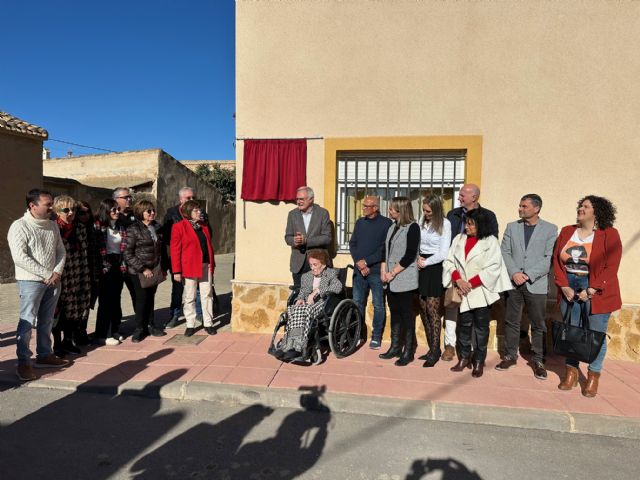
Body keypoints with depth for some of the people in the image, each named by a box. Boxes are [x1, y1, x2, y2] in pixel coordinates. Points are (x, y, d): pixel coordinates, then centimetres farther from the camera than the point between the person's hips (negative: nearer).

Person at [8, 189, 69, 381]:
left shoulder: (53, 225, 9)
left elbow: (61, 251, 11)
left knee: (46, 321, 13)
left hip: (53, 281, 6)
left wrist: (57, 273, -5)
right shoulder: (19, 226, -10)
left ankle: (44, 355, 25)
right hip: (31, 282, -6)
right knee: (27, 322, -3)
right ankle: (23, 363, 6)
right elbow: (20, 258, -18)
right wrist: (46, 274, -16)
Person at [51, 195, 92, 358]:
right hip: (60, 277, -5)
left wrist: (86, 275, 12)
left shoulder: (80, 228, 7)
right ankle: (57, 344, 22)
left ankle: (68, 341, 30)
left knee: (76, 309, 12)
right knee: (59, 310, 7)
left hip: (78, 278, 6)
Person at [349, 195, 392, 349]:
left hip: (376, 271, -5)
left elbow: (385, 248, -10)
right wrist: (359, 263, -5)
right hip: (359, 270, 5)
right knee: (357, 303, 9)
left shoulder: (386, 223, -4)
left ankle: (376, 337, 11)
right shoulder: (360, 222, 13)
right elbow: (352, 244, 10)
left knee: (378, 305, 1)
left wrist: (366, 261, -12)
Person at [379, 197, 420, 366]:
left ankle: (408, 351, 12)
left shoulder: (412, 227, -9)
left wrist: (392, 273, -13)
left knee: (407, 315, 2)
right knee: (394, 313, 13)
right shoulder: (392, 226, 13)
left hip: (405, 280, -7)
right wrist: (383, 271, 1)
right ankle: (395, 347, 24)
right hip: (391, 280, 7)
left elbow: (410, 255, -15)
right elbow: (385, 249, 13)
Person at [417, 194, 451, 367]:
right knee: (423, 309, 5)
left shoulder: (444, 224, -6)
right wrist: (417, 258, -3)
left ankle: (435, 351, 5)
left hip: (435, 268, -5)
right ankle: (432, 348, 16)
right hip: (422, 267, 5)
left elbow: (443, 253, -9)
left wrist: (425, 263, -5)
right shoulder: (422, 221, 9)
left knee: (432, 310, -5)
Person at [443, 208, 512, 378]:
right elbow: (449, 261, 4)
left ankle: (479, 361, 15)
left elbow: (493, 268, -13)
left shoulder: (491, 241, -5)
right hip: (463, 292, 4)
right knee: (464, 325, 9)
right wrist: (458, 280, -12)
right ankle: (464, 358, 21)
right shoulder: (459, 239, 7)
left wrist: (471, 283, -17)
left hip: (481, 291, -3)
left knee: (481, 327, 4)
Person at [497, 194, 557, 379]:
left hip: (536, 284, -2)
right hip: (513, 283, 2)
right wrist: (514, 273, -12)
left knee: (538, 325, 6)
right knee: (511, 322, 9)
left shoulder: (550, 229, 1)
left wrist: (528, 275, -16)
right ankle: (510, 356, 22)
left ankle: (538, 360, 20)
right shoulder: (512, 227, 9)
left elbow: (549, 258, -7)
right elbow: (504, 252, 3)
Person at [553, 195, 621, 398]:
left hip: (597, 291, -3)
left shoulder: (609, 235, -5)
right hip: (569, 289, 3)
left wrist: (591, 290, -15)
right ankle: (571, 373, 21)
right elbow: (557, 260, 5)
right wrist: (564, 286, -6)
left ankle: (593, 377, 19)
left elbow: (611, 267, -10)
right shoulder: (566, 232, 7)